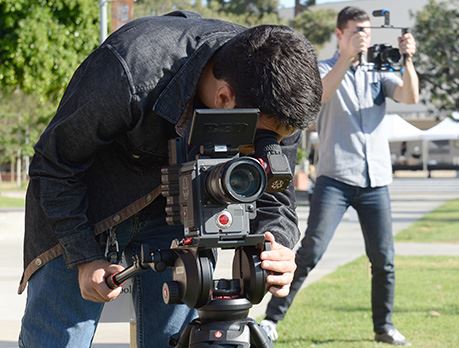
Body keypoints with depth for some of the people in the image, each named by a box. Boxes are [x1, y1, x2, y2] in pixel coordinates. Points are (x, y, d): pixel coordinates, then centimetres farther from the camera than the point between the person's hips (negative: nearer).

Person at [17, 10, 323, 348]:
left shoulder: (274, 107, -23)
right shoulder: (130, 71, -36)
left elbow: (273, 197, -10)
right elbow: (55, 166, -19)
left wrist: (278, 251, -31)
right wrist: (83, 257, -20)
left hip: (178, 206, 4)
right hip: (85, 205, -3)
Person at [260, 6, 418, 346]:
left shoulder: (378, 72, 12)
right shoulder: (324, 70, 3)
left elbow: (410, 97, -3)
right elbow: (320, 94, -20)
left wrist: (407, 60, -19)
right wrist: (348, 57, -30)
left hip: (376, 181, 4)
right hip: (335, 178, -4)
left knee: (384, 259, 5)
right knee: (311, 251, -10)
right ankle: (272, 318, -4)